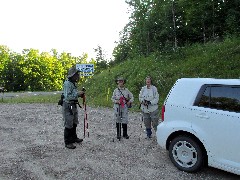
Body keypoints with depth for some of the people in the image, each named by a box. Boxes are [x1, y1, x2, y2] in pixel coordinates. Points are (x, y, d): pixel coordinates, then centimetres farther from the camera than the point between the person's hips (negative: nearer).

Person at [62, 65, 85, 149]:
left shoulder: (73, 83, 12)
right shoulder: (67, 84, -18)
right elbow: (67, 96, -25)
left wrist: (80, 94, 4)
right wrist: (77, 93, -23)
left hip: (74, 106, 10)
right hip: (68, 106, -10)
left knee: (74, 123, 20)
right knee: (68, 125, -2)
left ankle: (74, 138, 36)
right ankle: (68, 142, 8)